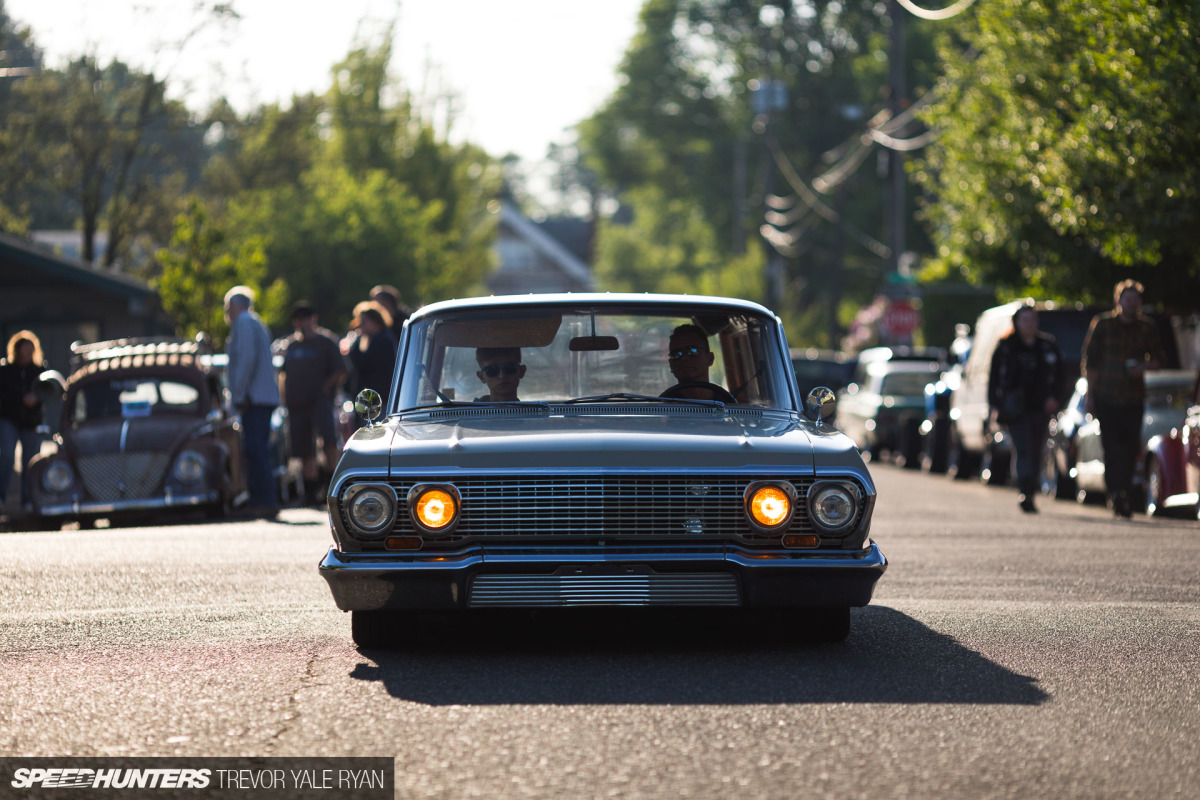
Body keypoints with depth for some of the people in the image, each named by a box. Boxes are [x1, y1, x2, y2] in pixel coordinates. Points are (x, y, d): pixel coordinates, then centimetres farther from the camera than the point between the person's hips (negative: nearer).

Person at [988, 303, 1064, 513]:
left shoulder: (1048, 346, 9)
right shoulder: (1005, 347, 4)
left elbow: (1058, 375, 13)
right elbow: (994, 377, 4)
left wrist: (1053, 396, -2)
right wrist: (995, 404, -5)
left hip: (1040, 407, 3)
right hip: (1016, 408, -3)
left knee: (1036, 452, 7)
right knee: (1024, 450, -16)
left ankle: (1029, 495, 18)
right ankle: (1025, 492, -24)